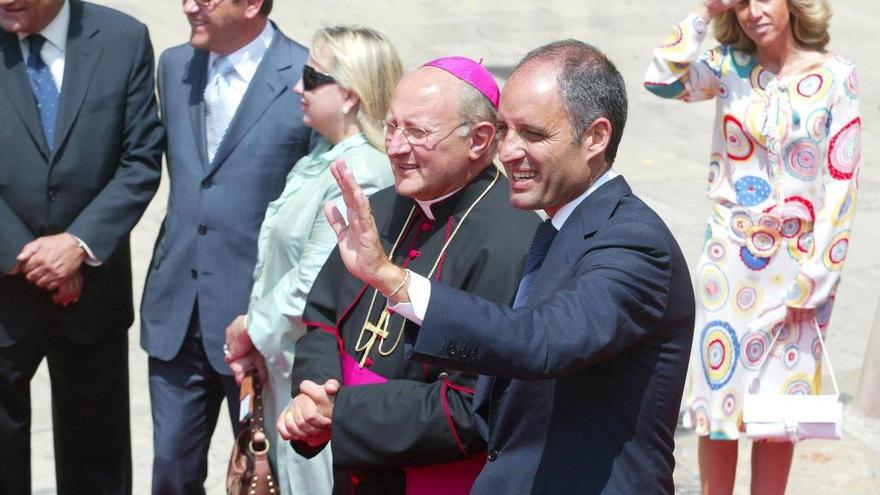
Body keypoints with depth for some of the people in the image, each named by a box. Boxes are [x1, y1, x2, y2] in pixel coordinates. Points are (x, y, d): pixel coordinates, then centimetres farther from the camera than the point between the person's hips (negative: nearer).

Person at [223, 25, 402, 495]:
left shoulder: (361, 176, -22)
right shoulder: (320, 160, 9)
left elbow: (313, 285, -23)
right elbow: (275, 256, 12)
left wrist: (253, 329, -8)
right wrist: (254, 333, 0)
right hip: (284, 363, 9)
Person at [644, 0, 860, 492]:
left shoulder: (837, 76, -6)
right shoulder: (731, 66, 2)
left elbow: (842, 181, -6)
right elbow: (663, 80, -16)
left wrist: (816, 275, -9)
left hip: (796, 264, -1)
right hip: (731, 257, 2)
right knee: (720, 394, 6)